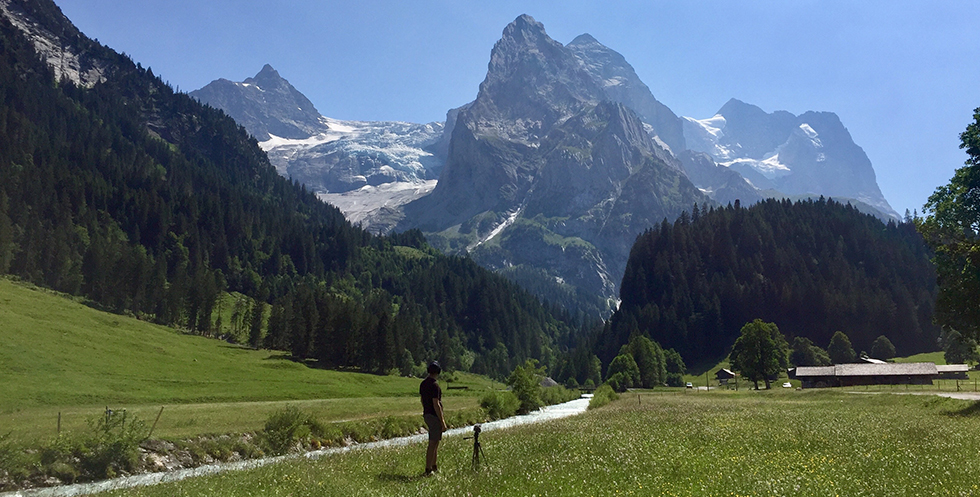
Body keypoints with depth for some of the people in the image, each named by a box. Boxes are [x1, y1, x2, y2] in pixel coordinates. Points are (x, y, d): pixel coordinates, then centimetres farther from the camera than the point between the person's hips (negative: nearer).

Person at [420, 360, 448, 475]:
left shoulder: (423, 384, 9)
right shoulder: (434, 385, -18)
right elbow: (436, 404, -21)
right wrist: (443, 422, -17)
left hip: (427, 415, 9)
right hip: (434, 416, -9)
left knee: (435, 442, 19)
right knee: (433, 443, -3)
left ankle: (433, 467, 26)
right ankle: (428, 470, 0)